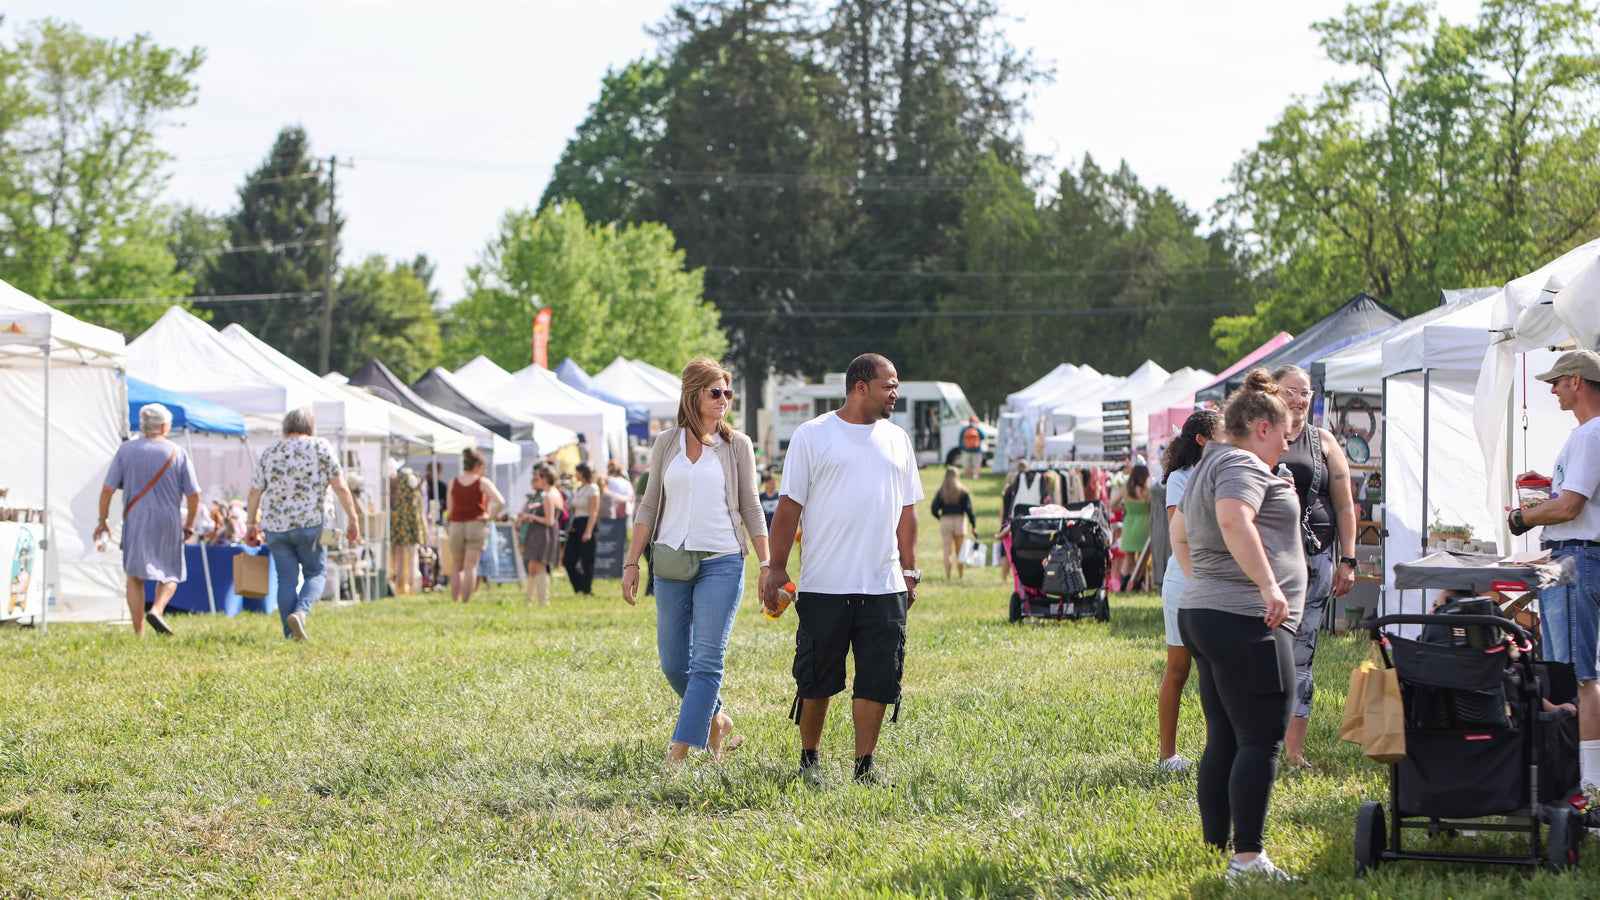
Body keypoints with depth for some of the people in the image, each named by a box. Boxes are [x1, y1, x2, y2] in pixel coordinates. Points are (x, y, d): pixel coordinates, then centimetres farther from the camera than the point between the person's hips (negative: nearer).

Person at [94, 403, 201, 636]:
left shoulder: (126, 451, 1)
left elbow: (108, 488, -2)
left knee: (135, 577, 8)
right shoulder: (177, 453, 0)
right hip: (168, 522, 0)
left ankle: (139, 632, 4)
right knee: (170, 575, 14)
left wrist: (102, 520, 7)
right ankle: (157, 610, -12)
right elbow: (193, 494, 0)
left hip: (135, 521, 0)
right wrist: (189, 525, 12)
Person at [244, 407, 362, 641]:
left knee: (287, 579, 7)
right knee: (316, 573, 9)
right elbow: (340, 487, -3)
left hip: (276, 526, 3)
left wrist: (251, 525, 20)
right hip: (311, 524, -2)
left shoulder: (269, 453, 9)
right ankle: (301, 611, -17)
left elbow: (254, 493, 10)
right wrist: (353, 519, 1)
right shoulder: (320, 448, 2)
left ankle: (291, 634, 4)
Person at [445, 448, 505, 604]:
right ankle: (466, 601, -9)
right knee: (470, 566, -3)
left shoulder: (453, 482, 3)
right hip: (477, 525, -2)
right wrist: (490, 517, -3)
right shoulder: (483, 483, -5)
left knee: (456, 567, 12)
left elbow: (449, 509, 7)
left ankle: (455, 601, 8)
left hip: (456, 526, 2)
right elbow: (500, 502, -16)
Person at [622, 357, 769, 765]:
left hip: (721, 562, -3)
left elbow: (751, 509, 6)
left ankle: (679, 751, -11)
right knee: (673, 664, 6)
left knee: (707, 661, -10)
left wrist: (767, 565, -1)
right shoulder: (666, 444, 8)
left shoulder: (737, 445, 4)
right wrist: (632, 563, 6)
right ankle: (717, 720, 29)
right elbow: (649, 507, 12)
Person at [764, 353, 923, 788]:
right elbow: (789, 506, -1)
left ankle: (865, 765, 7)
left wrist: (909, 572, 14)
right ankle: (809, 761, 19)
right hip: (825, 585, -4)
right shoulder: (813, 436, -1)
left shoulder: (897, 439, 14)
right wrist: (777, 568, -5)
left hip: (885, 588, 4)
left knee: (879, 678, 0)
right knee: (816, 679, 3)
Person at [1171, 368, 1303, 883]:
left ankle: (1215, 844, 18)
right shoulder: (1244, 466, -10)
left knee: (1223, 739, 14)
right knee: (1260, 740, -11)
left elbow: (1179, 532, 35)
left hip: (1201, 611, 11)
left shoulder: (1209, 466, 22)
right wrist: (1268, 585, -32)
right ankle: (1247, 860, -15)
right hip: (1245, 622, -10)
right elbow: (1233, 521, -30)